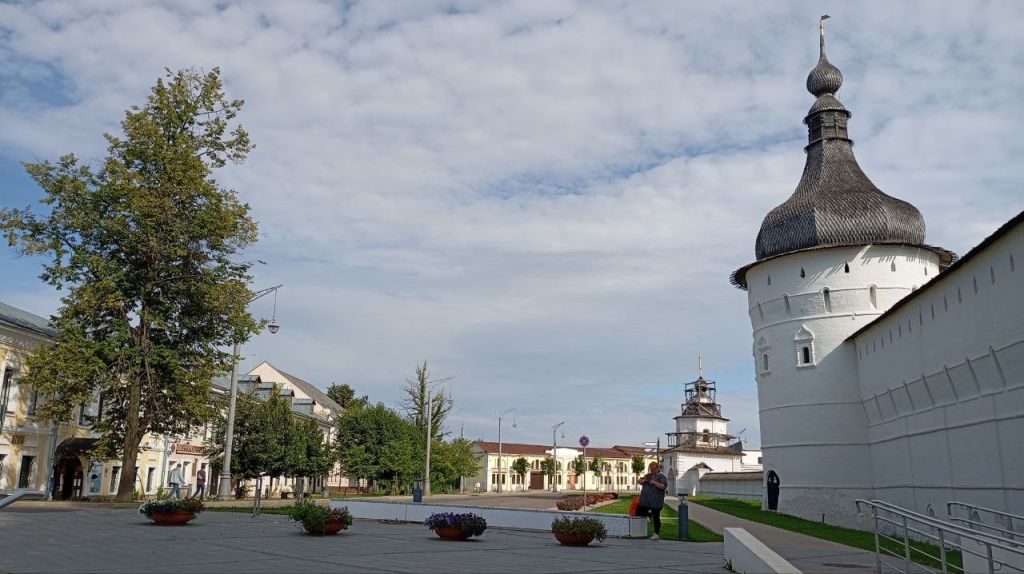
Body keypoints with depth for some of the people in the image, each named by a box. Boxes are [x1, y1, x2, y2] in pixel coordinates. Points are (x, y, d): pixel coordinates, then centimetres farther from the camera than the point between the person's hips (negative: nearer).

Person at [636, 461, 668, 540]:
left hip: (655, 501, -6)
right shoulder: (648, 475, 14)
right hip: (645, 500, 6)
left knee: (656, 517, -1)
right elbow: (640, 482, 19)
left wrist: (654, 482, -22)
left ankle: (656, 534, 9)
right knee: (638, 513, 6)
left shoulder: (661, 476, -4)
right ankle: (650, 514, 31)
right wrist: (644, 479, -2)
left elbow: (664, 486, -16)